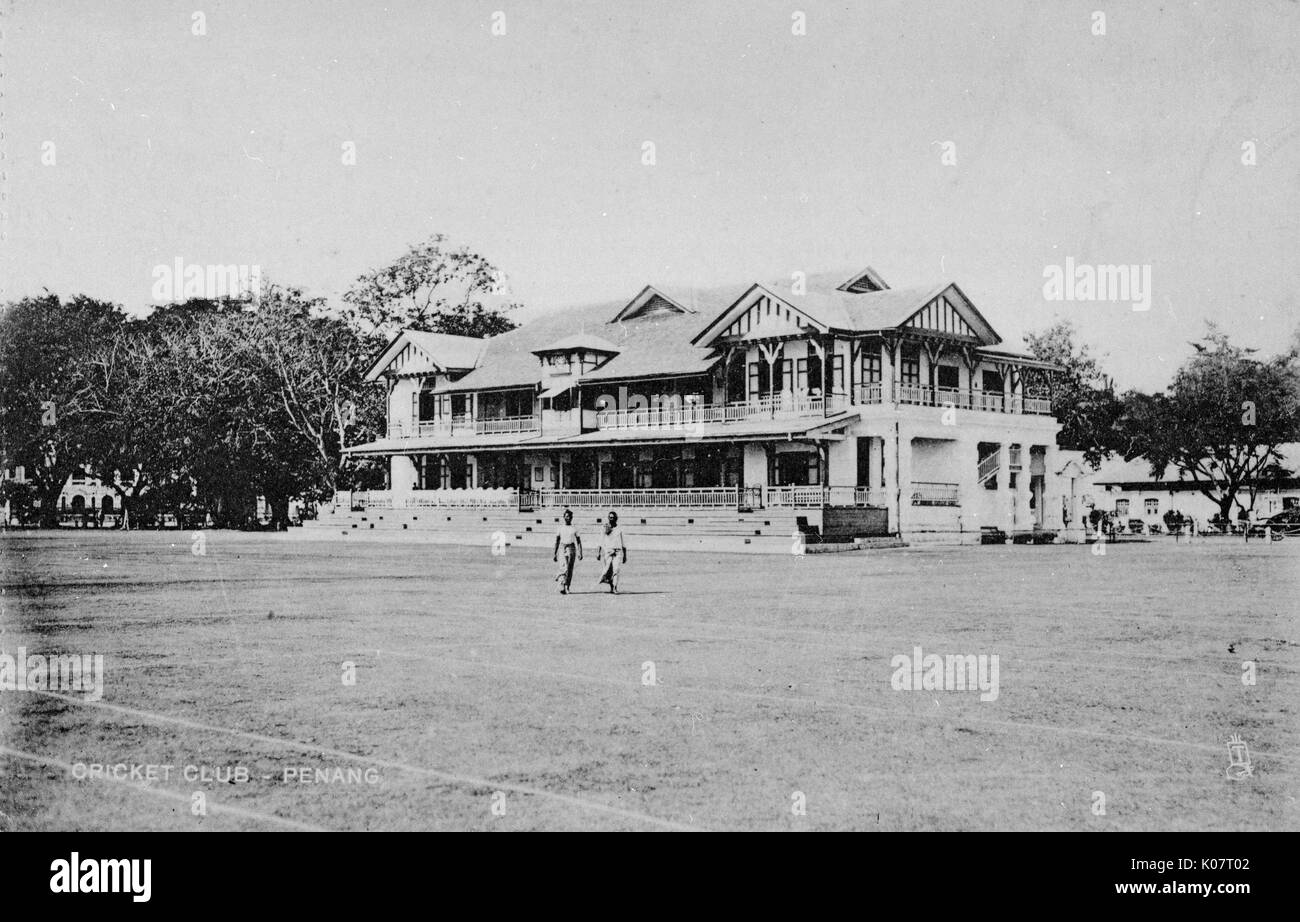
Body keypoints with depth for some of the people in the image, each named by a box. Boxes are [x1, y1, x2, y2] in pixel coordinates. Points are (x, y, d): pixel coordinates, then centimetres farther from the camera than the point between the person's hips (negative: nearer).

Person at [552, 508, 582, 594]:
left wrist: (580, 553, -5)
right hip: (562, 549, -1)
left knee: (570, 569, 3)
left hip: (571, 549, 1)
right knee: (564, 568, -16)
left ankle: (567, 588, 13)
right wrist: (555, 554, 12)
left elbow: (578, 542, 6)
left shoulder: (574, 529, 8)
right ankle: (562, 587, -19)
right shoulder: (560, 528, 9)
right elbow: (557, 542, 14)